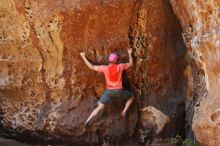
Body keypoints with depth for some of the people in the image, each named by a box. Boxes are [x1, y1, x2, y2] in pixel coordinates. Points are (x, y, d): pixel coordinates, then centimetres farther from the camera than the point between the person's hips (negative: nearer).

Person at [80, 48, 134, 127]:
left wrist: (83, 57, 8)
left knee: (99, 108, 5)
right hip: (119, 91, -1)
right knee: (131, 97, 27)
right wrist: (130, 54, 30)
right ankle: (124, 112, 11)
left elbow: (91, 67, 0)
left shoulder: (105, 68, -4)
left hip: (109, 91, 1)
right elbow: (130, 64, 15)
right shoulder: (120, 66, -3)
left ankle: (87, 121, -6)